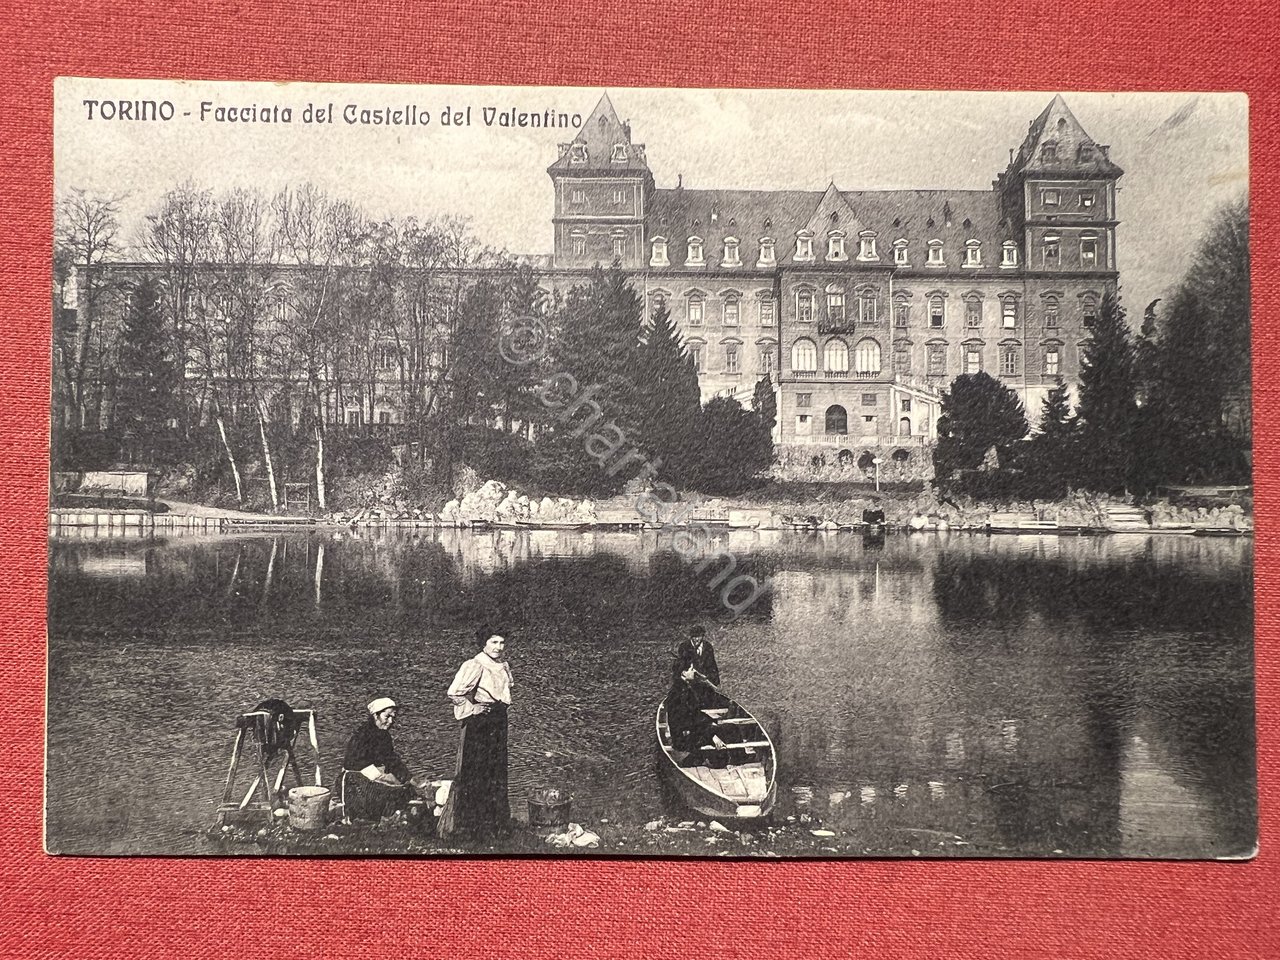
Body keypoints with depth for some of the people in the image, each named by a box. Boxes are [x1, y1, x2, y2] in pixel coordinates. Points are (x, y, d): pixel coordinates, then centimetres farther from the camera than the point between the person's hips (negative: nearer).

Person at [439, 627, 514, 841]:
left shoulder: (503, 666, 10)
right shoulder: (475, 666, -15)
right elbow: (454, 693, -21)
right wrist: (472, 709, -14)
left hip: (498, 723, 8)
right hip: (478, 725, -8)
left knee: (496, 773, 12)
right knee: (473, 774, -4)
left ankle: (495, 824, 22)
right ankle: (463, 825, 5)